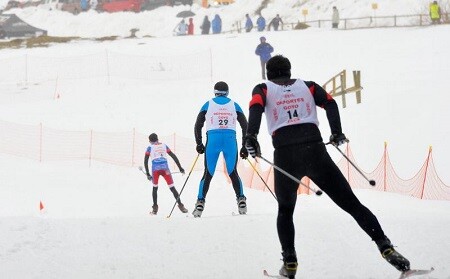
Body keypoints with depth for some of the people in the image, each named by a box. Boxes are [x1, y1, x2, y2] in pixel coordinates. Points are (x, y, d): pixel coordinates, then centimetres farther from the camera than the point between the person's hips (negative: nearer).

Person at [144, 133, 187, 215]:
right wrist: (180, 168, 18)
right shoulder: (164, 146, 20)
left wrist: (148, 174, 12)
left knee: (155, 188, 16)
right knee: (172, 187, 2)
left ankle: (155, 208, 12)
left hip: (155, 169, -1)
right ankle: (180, 205, -8)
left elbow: (145, 161, 9)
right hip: (165, 168, 1)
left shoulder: (150, 147, 15)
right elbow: (174, 157, 16)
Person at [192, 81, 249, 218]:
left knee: (208, 173, 6)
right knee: (233, 172, 11)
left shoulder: (208, 105, 13)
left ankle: (200, 202, -3)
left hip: (213, 139, -1)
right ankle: (241, 200, -2)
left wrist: (199, 144, 16)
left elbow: (197, 126, 10)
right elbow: (245, 126, 11)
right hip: (230, 140, 1)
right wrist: (245, 147, 14)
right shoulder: (234, 105, 14)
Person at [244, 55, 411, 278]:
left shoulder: (263, 89, 17)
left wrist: (251, 136, -16)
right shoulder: (307, 86, 22)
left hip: (285, 156, 0)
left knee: (285, 211, 22)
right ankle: (385, 247, -14)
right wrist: (337, 133, 9)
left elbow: (256, 108, -5)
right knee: (351, 203, 0)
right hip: (315, 151, 1)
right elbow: (330, 103, 5)